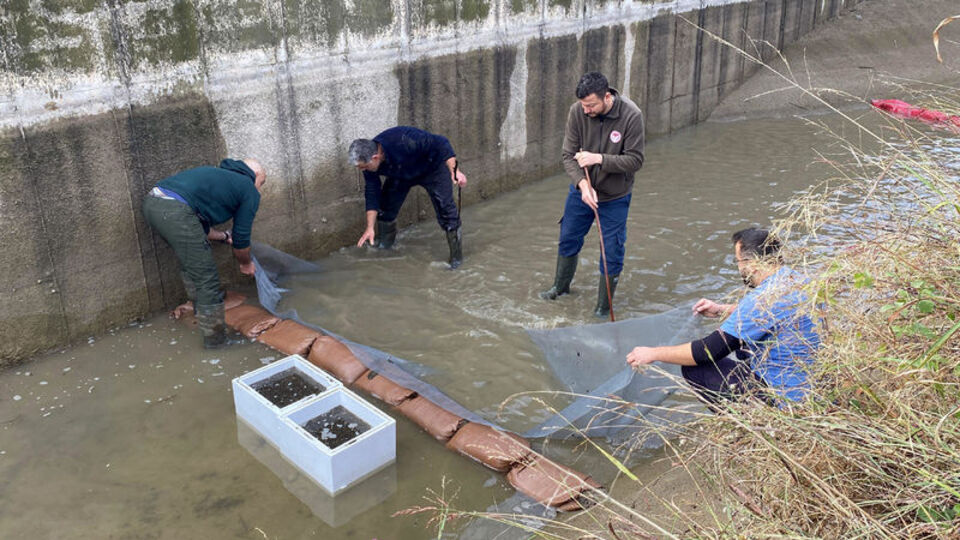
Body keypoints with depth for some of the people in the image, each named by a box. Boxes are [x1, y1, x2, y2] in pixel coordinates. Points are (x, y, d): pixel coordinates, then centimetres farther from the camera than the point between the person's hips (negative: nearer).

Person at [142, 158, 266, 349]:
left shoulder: (220, 175, 34)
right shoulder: (250, 191, 12)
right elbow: (241, 240, 14)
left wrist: (223, 236, 56)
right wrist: (246, 263, 33)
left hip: (151, 202, 9)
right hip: (176, 211, -9)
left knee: (190, 264, 30)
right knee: (206, 279, 4)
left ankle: (201, 309, 46)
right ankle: (215, 338, 14)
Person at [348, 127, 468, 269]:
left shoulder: (402, 141, -43)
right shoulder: (368, 161, -21)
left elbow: (440, 144, -36)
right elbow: (372, 193, -12)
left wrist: (454, 171, -42)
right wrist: (370, 228, -15)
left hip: (433, 168, -6)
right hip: (402, 175, 6)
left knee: (445, 208, -15)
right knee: (385, 204, 0)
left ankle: (456, 256, -2)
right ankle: (382, 246, 23)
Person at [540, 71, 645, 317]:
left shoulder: (631, 116, -24)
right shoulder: (577, 112, -17)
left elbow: (635, 160, -20)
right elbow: (569, 155, -13)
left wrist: (599, 159, -30)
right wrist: (583, 184, -28)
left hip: (615, 197, -3)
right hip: (581, 191, 3)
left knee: (612, 252, 6)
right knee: (568, 240, 20)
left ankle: (604, 308, 26)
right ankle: (561, 286, 46)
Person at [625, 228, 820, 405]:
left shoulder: (765, 298, -26)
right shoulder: (795, 278, 2)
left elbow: (710, 351, -21)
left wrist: (653, 354, -11)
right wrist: (723, 310, 20)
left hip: (785, 396, -10)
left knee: (693, 369, -7)